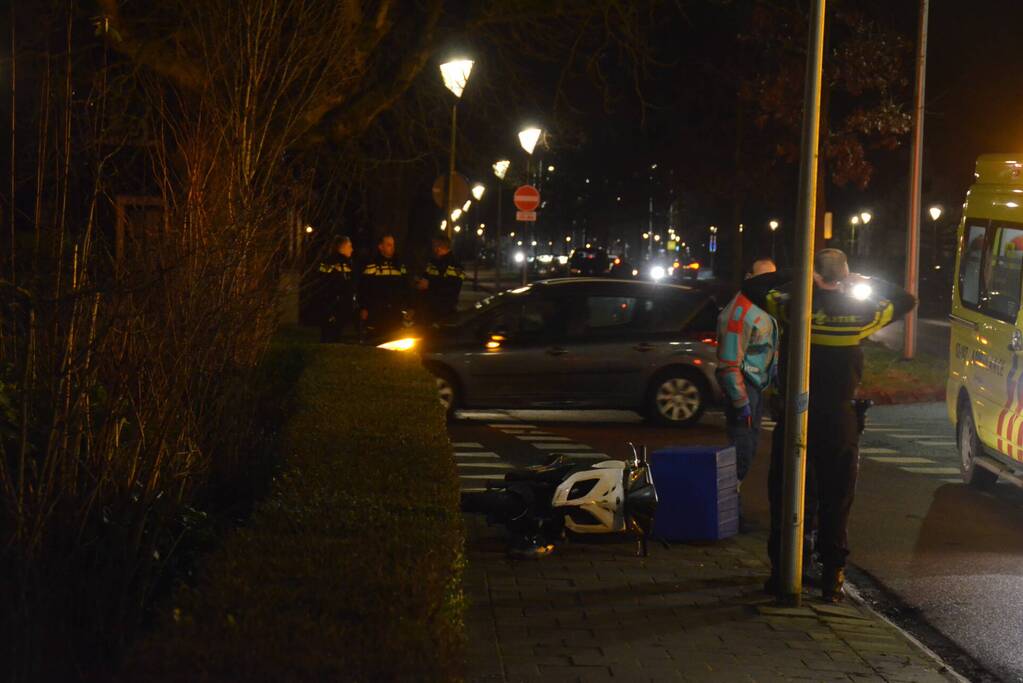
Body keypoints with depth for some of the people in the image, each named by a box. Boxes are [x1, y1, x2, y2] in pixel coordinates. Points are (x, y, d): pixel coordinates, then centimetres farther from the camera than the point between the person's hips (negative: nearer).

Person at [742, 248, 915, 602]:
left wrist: (791, 278, 9)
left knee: (784, 497, 10)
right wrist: (867, 283, 15)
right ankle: (833, 576, 9)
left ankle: (780, 571, 12)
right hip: (840, 424, 0)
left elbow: (751, 287, 6)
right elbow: (906, 301, 13)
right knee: (835, 502, 8)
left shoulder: (795, 308, -8)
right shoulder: (862, 313, -5)